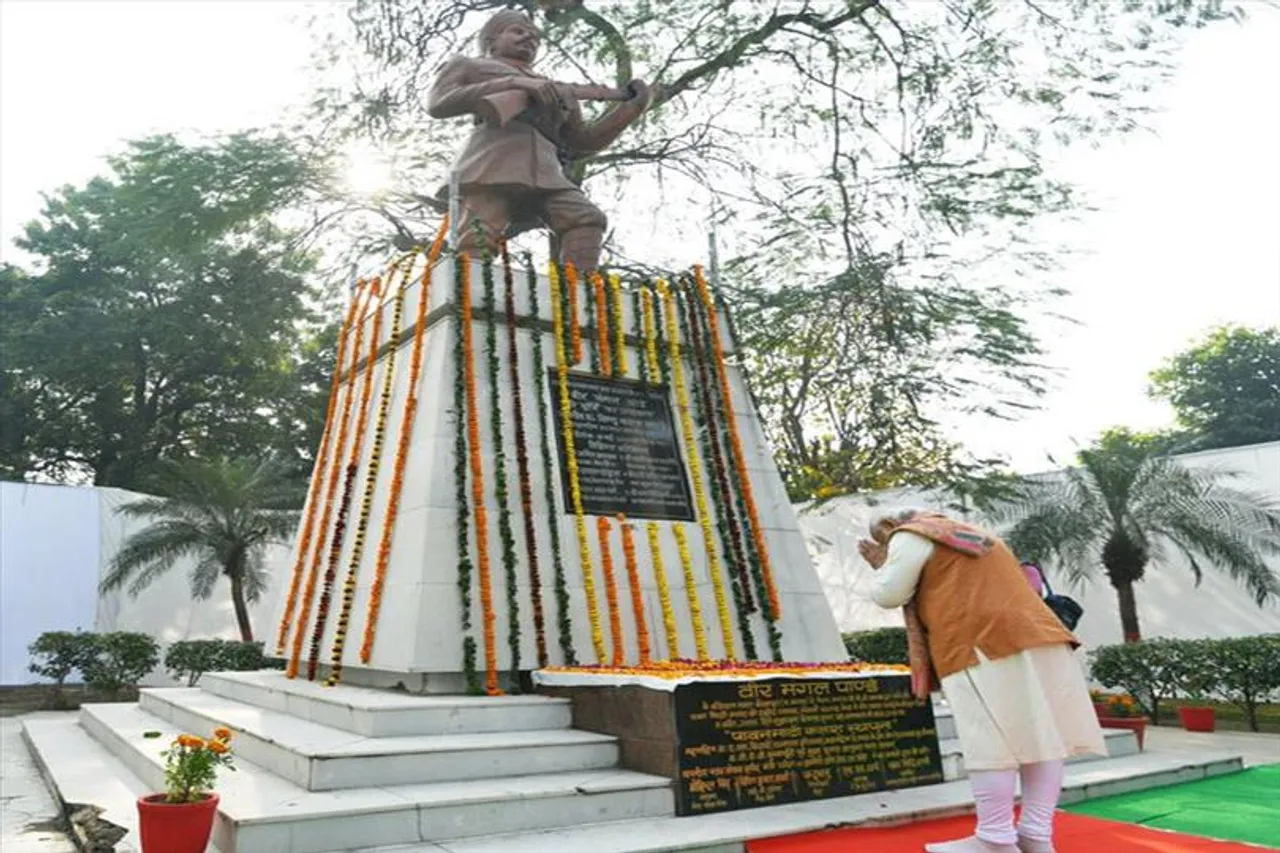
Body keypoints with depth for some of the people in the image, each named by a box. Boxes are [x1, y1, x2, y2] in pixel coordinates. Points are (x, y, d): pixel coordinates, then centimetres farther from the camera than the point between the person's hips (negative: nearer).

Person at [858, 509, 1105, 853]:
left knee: (989, 741, -8)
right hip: (1035, 639, 9)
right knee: (1038, 734, 4)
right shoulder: (973, 536, 30)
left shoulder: (911, 537, 5)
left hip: (984, 647, -8)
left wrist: (883, 567, 22)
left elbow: (889, 595, 3)